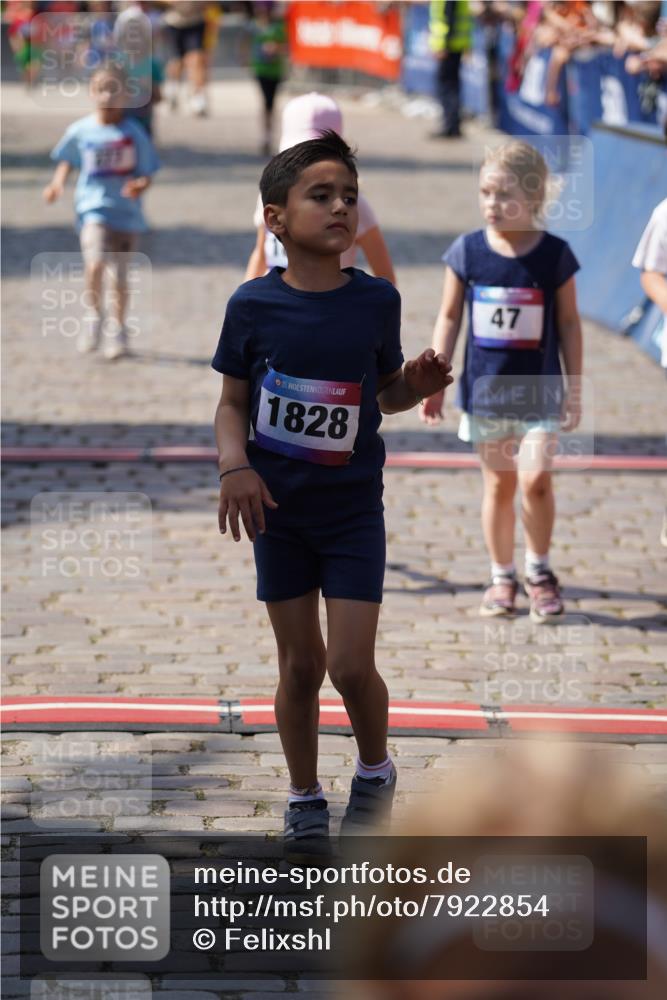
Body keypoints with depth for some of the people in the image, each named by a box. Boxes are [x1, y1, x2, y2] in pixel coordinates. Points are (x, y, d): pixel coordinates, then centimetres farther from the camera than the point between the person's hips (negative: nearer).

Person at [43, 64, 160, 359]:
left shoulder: (134, 133, -4)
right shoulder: (81, 131, -2)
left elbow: (146, 174, 0)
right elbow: (67, 160, 15)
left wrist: (139, 185, -22)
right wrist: (58, 182, -3)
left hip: (127, 211, 1)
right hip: (93, 207, -1)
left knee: (120, 275, 6)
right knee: (95, 263, -22)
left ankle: (117, 329, 27)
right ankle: (94, 316, 2)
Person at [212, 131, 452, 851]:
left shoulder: (376, 301, -4)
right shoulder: (254, 305, -7)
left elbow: (386, 393, 9)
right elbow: (232, 403, 1)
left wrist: (418, 386, -13)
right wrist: (235, 465, -15)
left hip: (354, 508, 0)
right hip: (278, 509, 0)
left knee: (351, 665, -7)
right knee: (300, 664, 7)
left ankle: (375, 772, 21)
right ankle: (304, 800, 24)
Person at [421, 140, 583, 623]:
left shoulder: (554, 255, -8)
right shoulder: (468, 251, -4)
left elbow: (568, 324, 0)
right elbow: (449, 318, 4)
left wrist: (574, 389, 1)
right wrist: (436, 380, 1)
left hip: (540, 389, -2)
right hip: (486, 388, 2)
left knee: (535, 479, -12)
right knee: (499, 483, 9)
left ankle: (540, 570, 10)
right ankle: (502, 577, 23)